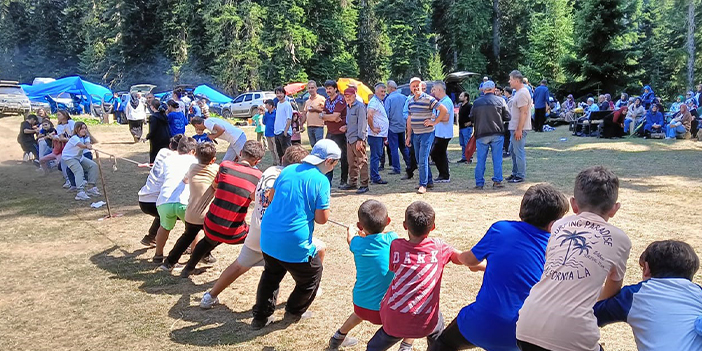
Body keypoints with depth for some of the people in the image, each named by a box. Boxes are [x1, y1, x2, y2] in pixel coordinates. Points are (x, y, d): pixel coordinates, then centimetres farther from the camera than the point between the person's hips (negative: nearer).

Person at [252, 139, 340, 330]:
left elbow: (271, 197, 17)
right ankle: (295, 311, 36)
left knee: (271, 274, 28)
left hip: (268, 236, 6)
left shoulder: (288, 170, 6)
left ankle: (261, 317, 33)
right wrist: (326, 200, 6)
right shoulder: (321, 181, -13)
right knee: (312, 275, 20)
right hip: (294, 243, -6)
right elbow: (321, 219, -12)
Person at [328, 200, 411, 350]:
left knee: (360, 313, 37)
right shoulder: (392, 239, -11)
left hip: (360, 303, 4)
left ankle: (338, 337, 55)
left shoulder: (358, 243, -5)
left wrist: (350, 232, 43)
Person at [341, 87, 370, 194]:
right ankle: (353, 183, 23)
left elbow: (362, 123, -14)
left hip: (358, 138, -9)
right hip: (349, 139, 9)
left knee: (362, 162, -7)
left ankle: (364, 184, -3)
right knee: (351, 162, 14)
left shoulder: (360, 106, -9)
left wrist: (360, 139, -18)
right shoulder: (348, 107, 18)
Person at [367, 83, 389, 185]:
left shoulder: (380, 102, 19)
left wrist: (384, 134, 23)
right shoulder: (374, 102, -14)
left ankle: (374, 176, 22)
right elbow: (369, 116, -29)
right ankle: (376, 178, -3)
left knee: (378, 155, 14)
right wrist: (373, 129, -21)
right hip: (375, 135, -10)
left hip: (380, 134, 10)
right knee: (376, 156, -6)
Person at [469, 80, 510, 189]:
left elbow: (472, 119, 8)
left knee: (481, 160, 6)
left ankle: (479, 183, 9)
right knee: (497, 159, 6)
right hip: (497, 134, -1)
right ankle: (497, 181, 6)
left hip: (481, 135, 1)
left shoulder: (477, 102, 1)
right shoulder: (500, 100, -1)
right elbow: (507, 117, 2)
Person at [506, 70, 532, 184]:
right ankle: (515, 173, 28)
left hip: (519, 128, -11)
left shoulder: (522, 93, -18)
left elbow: (524, 113, -23)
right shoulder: (518, 92, 15)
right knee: (512, 150, 18)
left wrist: (519, 129, -24)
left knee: (519, 152, -4)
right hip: (514, 128, 11)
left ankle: (520, 176, 4)